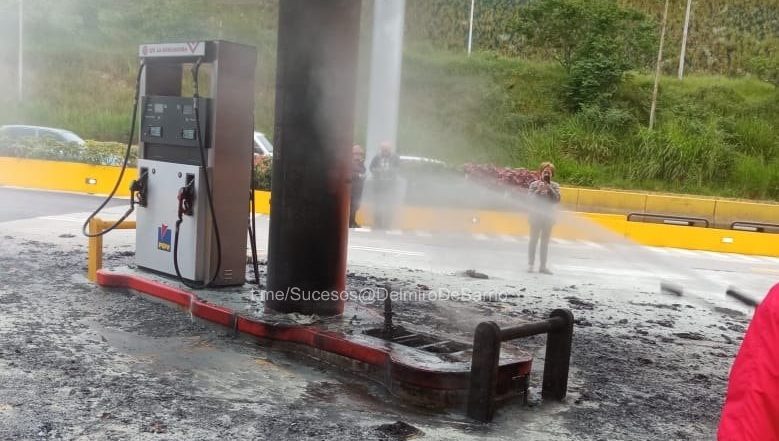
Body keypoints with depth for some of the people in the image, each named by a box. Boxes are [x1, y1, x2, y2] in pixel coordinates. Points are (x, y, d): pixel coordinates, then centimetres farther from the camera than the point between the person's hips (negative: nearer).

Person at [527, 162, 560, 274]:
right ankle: (530, 264, 6)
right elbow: (531, 198, -11)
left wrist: (549, 188, -18)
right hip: (536, 215, -2)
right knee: (534, 240, 1)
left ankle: (543, 266, 12)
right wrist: (539, 190, -23)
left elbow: (557, 199, -11)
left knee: (545, 242, 7)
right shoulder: (534, 184, -4)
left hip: (548, 216, 2)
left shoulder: (555, 186, 1)